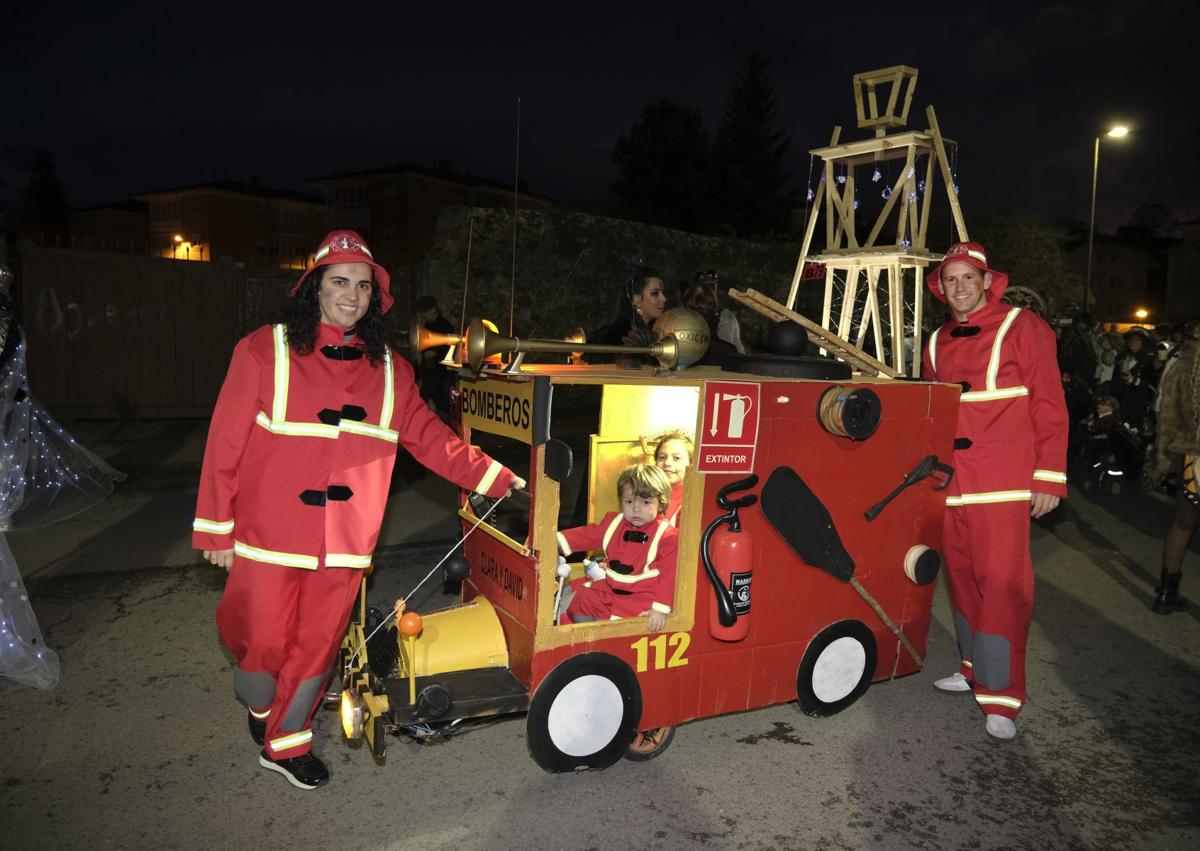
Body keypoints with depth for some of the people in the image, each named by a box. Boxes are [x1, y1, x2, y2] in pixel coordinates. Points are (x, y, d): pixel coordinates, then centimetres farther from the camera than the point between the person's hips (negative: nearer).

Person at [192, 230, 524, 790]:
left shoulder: (389, 370, 5)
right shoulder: (265, 351, -7)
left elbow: (428, 437, 7)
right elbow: (226, 443, -6)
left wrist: (493, 477, 2)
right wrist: (215, 528, -6)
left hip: (344, 544, 3)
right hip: (268, 537, -3)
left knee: (316, 648, 13)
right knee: (262, 644, 10)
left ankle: (286, 744, 36)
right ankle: (258, 705, 45)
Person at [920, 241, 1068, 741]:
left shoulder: (1021, 329, -2)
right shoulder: (937, 343, 14)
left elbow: (1050, 406, -5)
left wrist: (1049, 477, -9)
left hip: (1003, 484, -5)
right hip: (950, 484, 6)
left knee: (1001, 582, -6)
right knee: (962, 579, 12)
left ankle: (1001, 696, 4)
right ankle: (976, 668, 29)